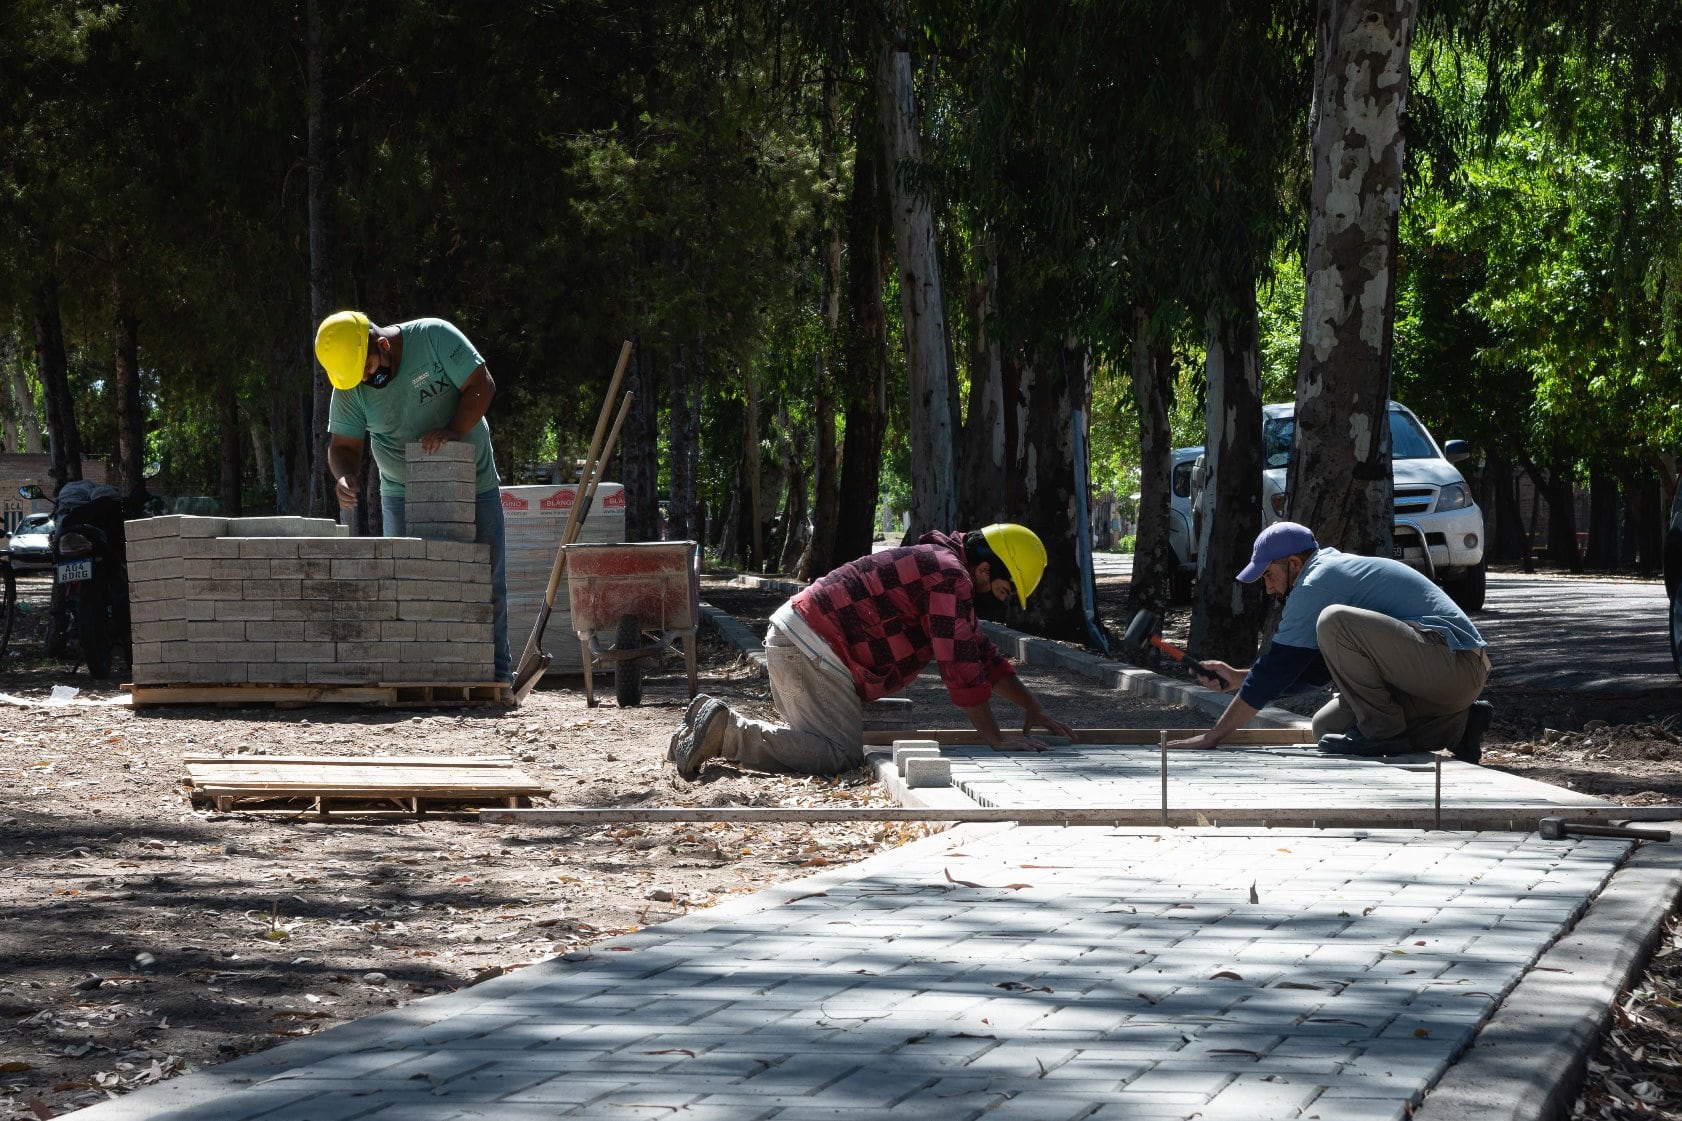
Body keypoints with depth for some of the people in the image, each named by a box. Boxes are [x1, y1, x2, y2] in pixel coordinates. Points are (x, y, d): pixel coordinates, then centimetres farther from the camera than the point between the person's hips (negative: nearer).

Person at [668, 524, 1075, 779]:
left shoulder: (939, 566, 23)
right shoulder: (951, 577, -12)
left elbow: (981, 652, 30)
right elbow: (960, 665, -16)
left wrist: (1033, 708, 27)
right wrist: (996, 741, -11)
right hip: (811, 648, -11)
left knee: (816, 740, 19)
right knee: (841, 756, -17)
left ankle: (716, 728, 10)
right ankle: (725, 732, -20)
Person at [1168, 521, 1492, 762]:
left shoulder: (1316, 583, -9)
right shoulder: (1338, 569, 22)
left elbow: (1277, 668, -9)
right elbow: (1314, 669, 29)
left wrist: (1214, 735, -3)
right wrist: (1238, 678, 26)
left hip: (1454, 664, -11)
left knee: (1335, 621, -24)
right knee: (1327, 727, 8)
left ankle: (1381, 731, -15)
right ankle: (1457, 725, 7)